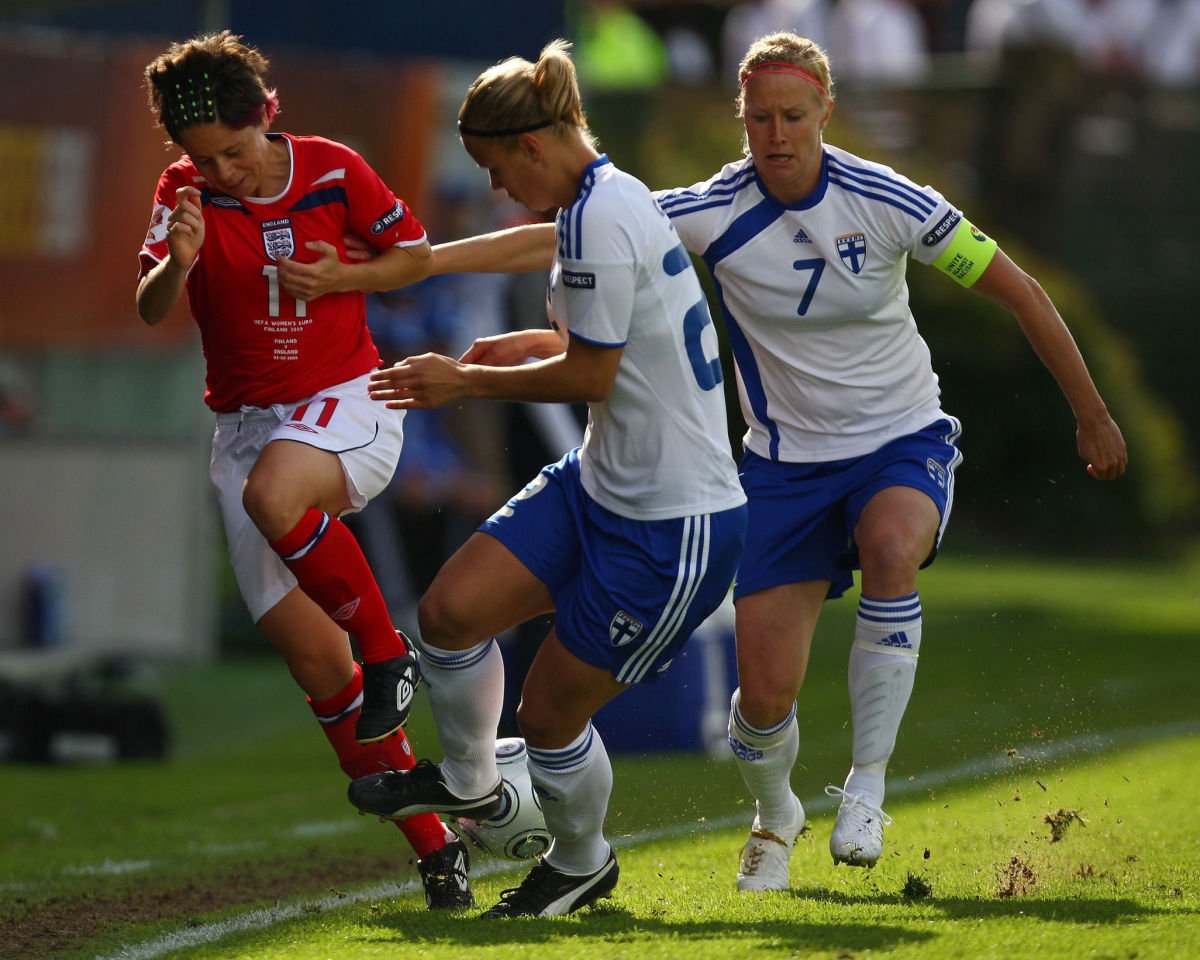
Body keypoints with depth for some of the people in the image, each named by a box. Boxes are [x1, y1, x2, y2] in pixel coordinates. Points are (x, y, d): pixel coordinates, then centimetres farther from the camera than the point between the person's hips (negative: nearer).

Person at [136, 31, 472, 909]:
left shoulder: (333, 171, -6)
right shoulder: (186, 192, -3)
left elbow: (416, 253, 7)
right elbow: (152, 311, -14)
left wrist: (341, 277, -12)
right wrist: (178, 263, -36)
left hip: (348, 404, -3)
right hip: (246, 422, 3)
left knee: (273, 494, -38)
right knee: (310, 653, -4)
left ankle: (389, 649, -16)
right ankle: (432, 845, 4)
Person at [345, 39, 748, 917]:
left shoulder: (601, 217, -22)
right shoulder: (606, 200, 9)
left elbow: (591, 376, -18)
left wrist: (467, 382, -5)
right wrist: (540, 342, 13)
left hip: (675, 526, -9)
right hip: (601, 485, 9)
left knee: (548, 713, 2)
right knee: (450, 609, 0)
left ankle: (582, 860, 31)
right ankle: (469, 782, 25)